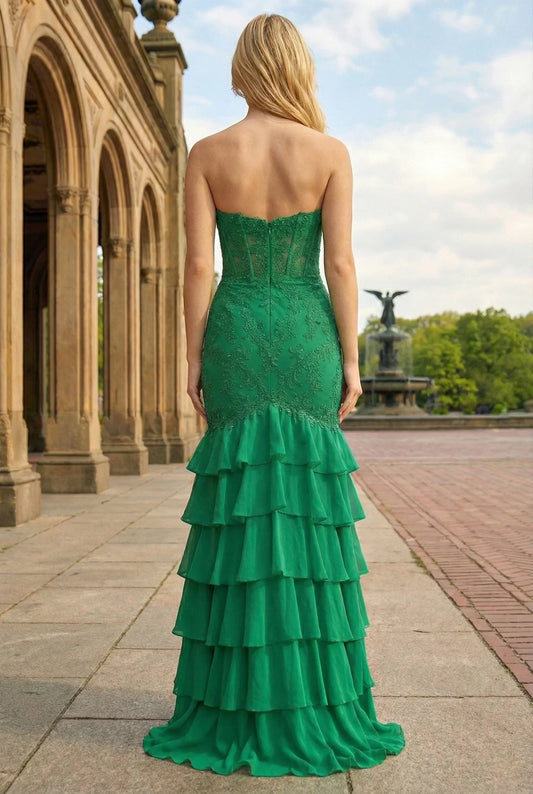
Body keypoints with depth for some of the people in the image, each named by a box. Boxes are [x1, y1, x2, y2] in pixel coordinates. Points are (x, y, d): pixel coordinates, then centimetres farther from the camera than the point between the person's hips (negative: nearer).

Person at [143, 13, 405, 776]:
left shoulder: (207, 152, 2)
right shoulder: (330, 151, 1)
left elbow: (199, 267, -3)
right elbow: (340, 264, -4)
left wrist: (193, 359, 2)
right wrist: (351, 360, 0)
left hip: (237, 335, 0)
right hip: (306, 334, 0)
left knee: (239, 503, 4)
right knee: (309, 500, 4)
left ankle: (240, 706, 9)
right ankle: (312, 702, 11)